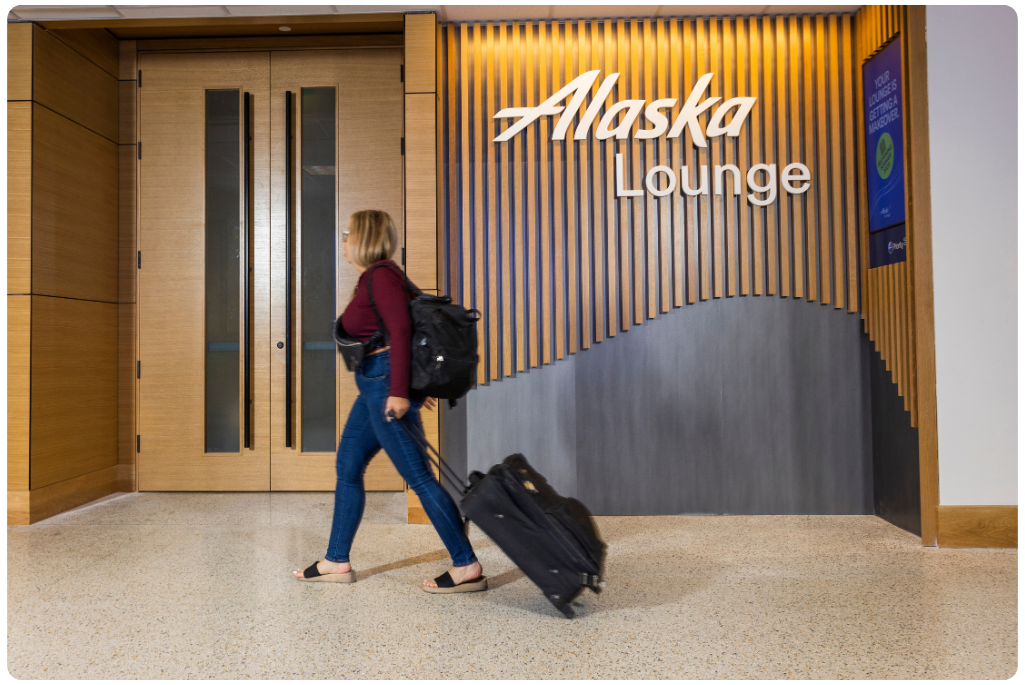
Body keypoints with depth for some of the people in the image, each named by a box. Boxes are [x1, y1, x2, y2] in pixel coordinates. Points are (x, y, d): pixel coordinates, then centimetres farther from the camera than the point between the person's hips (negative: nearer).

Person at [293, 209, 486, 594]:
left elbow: (400, 331, -22)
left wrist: (398, 391, -27)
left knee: (418, 476, -8)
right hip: (374, 387, 11)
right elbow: (397, 329, 21)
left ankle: (467, 567, -2)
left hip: (385, 383, -11)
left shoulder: (382, 276, -12)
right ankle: (337, 562, 27)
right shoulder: (373, 277, 18)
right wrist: (413, 387, 24)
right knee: (347, 468, 16)